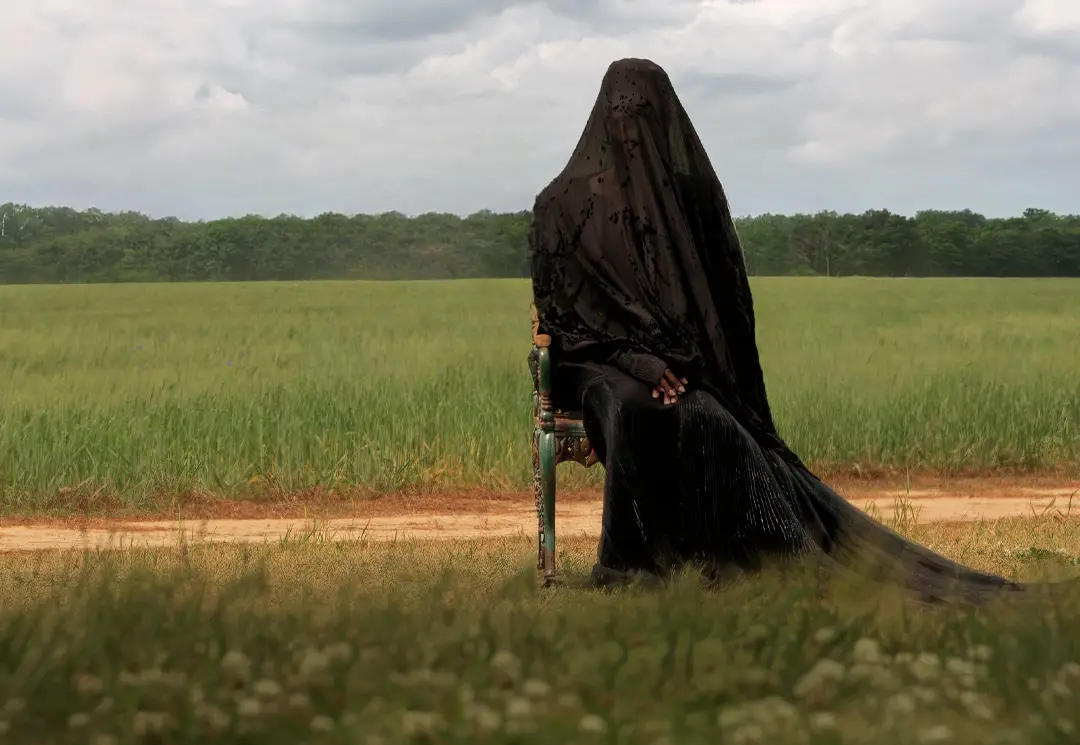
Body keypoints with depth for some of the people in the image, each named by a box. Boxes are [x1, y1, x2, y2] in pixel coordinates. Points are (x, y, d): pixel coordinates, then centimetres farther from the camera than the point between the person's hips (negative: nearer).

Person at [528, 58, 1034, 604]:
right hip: (598, 363, -1)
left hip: (677, 361, 2)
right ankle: (632, 568, -32)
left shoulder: (692, 192, 6)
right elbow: (559, 305, -3)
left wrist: (675, 363, -11)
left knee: (704, 421, -33)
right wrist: (636, 360, -17)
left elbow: (722, 303, 6)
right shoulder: (562, 206, 4)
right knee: (631, 408, -37)